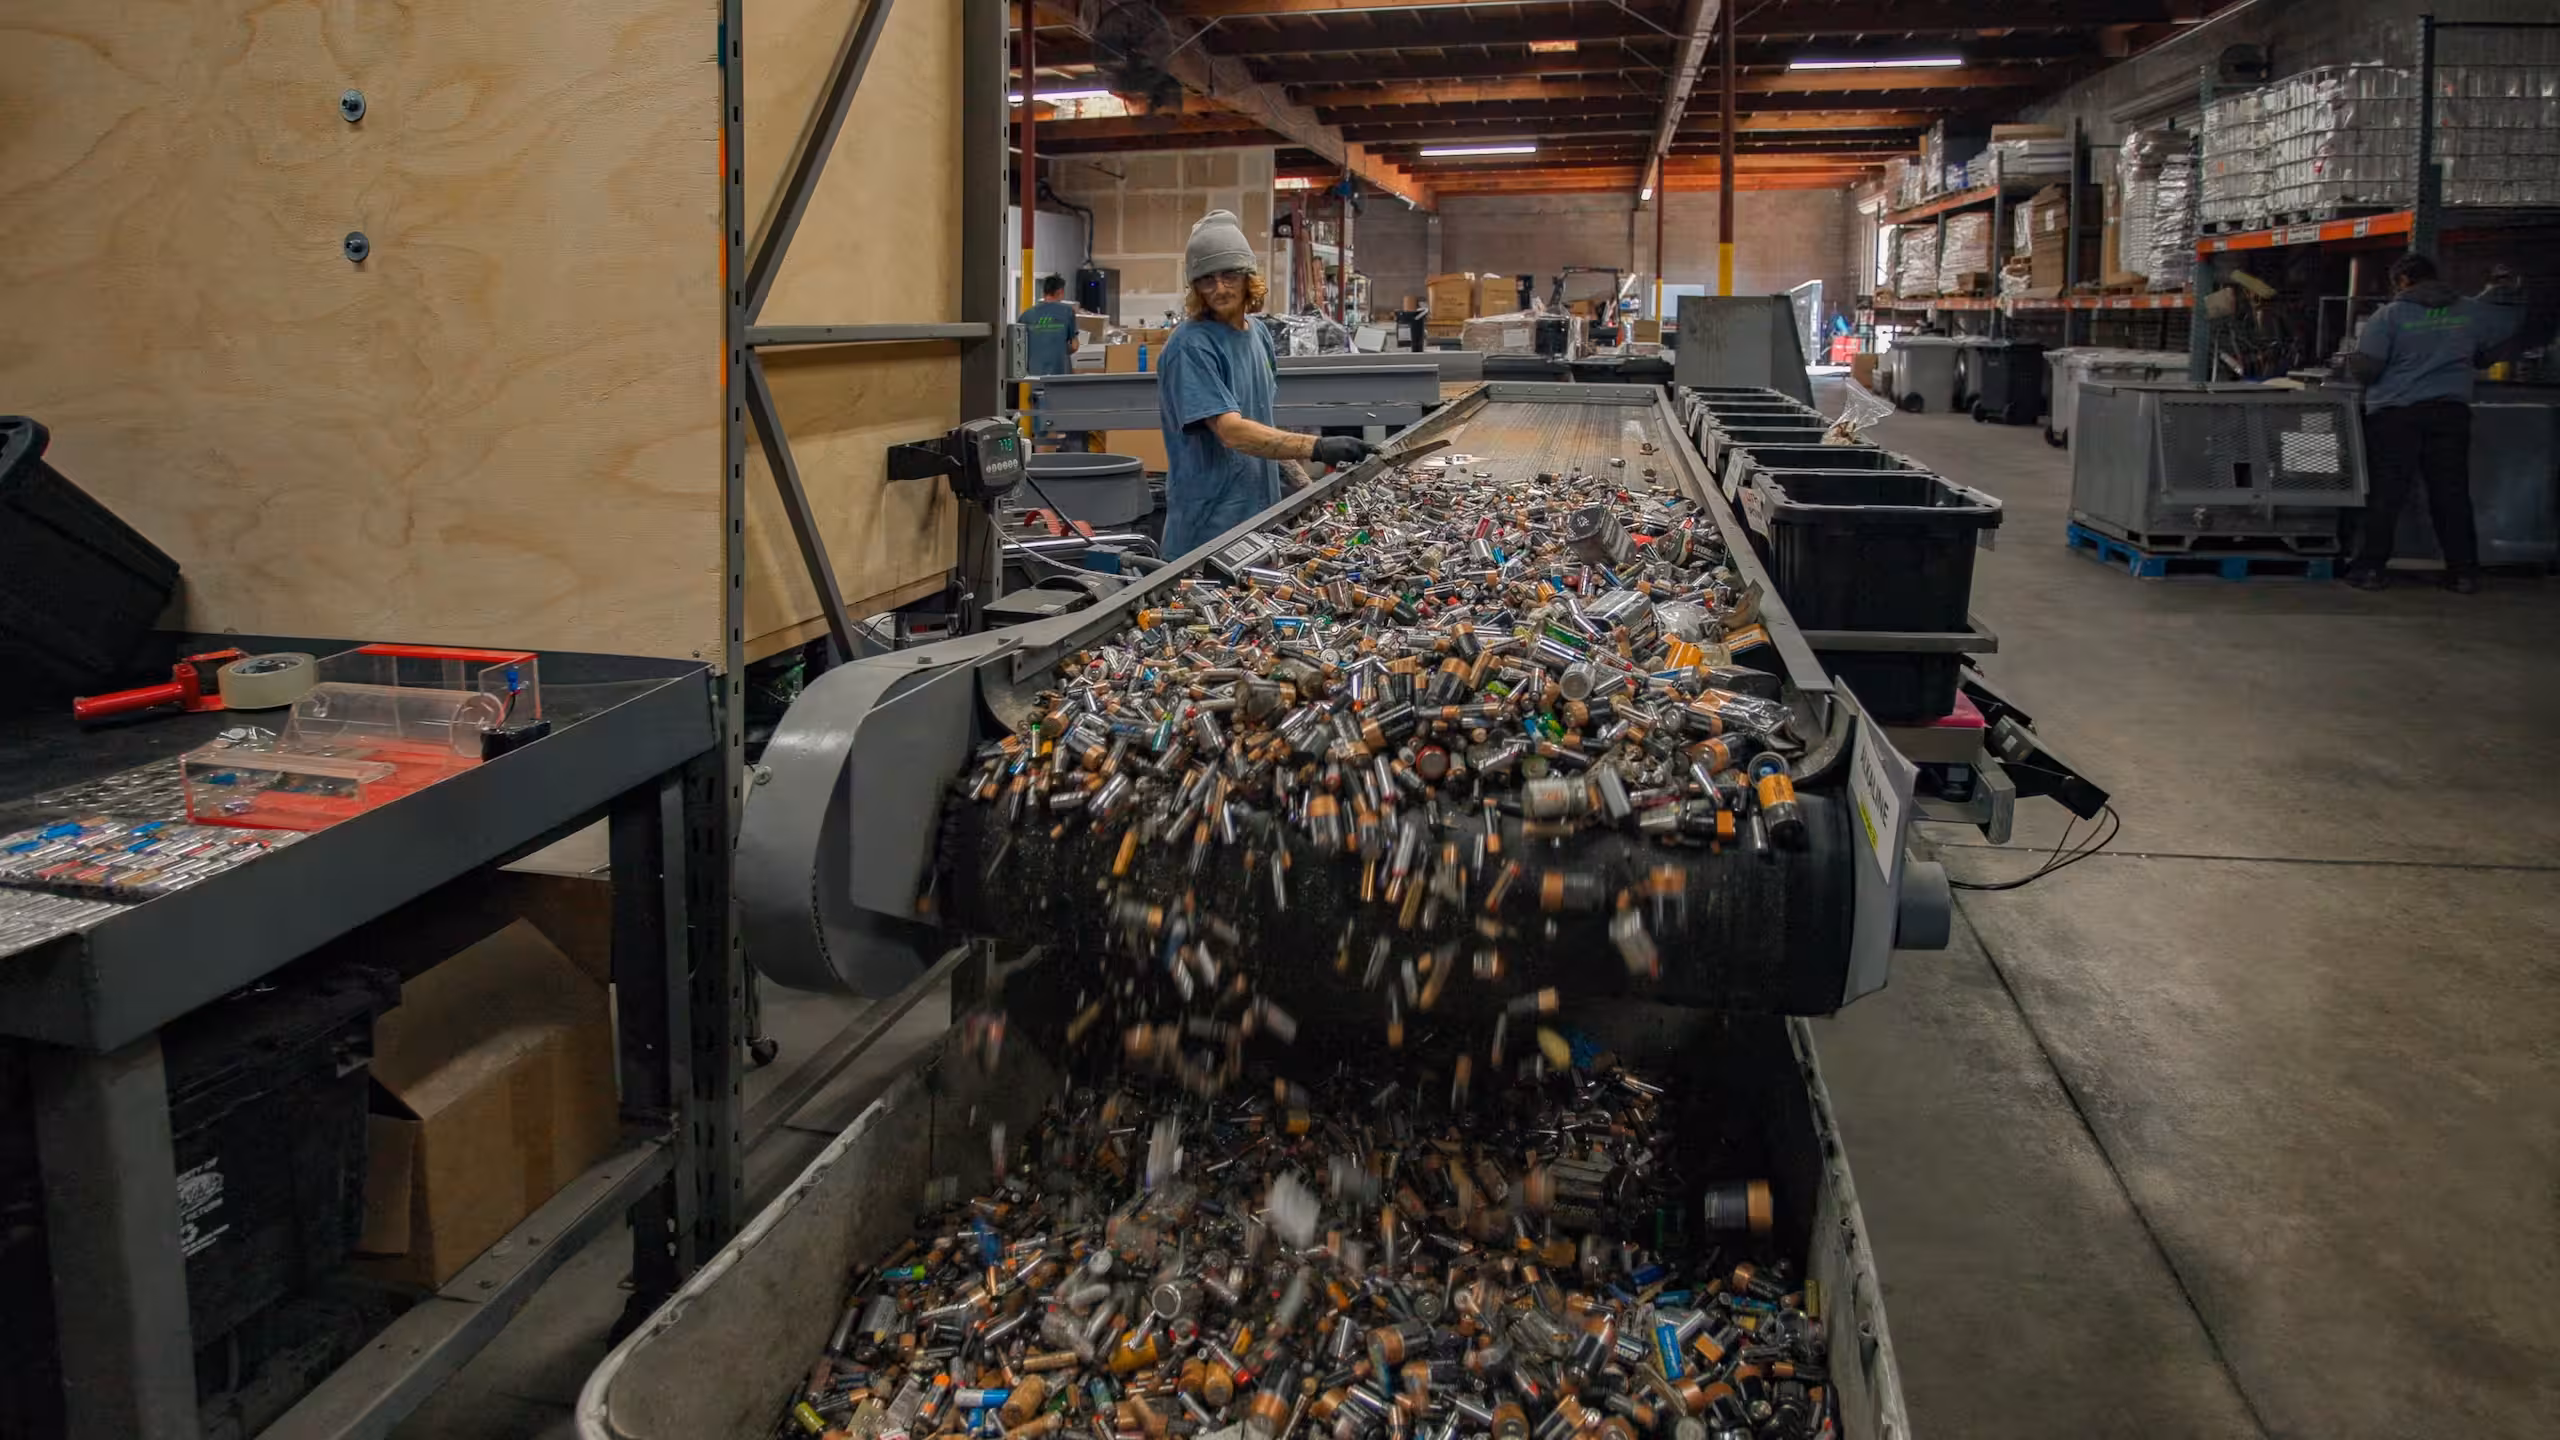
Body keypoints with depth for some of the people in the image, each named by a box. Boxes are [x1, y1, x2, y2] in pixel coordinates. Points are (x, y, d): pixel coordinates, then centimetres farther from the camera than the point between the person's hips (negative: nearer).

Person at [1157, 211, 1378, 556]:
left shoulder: (1258, 334, 9)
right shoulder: (1190, 346, -16)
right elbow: (1232, 433, -26)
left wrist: (1297, 476, 10)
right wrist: (1318, 448, -33)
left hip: (1261, 511, 8)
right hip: (1208, 526, -8)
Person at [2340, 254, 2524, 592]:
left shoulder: (2389, 314, -5)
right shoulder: (2470, 312, 8)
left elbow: (2364, 367, -11)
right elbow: (2513, 315, 26)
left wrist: (2351, 363, 11)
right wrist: (2505, 286, 42)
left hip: (2394, 413, -3)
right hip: (2450, 412, 4)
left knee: (2384, 494, 1)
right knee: (2452, 494, 8)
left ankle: (2370, 568, 1)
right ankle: (2464, 571, 11)